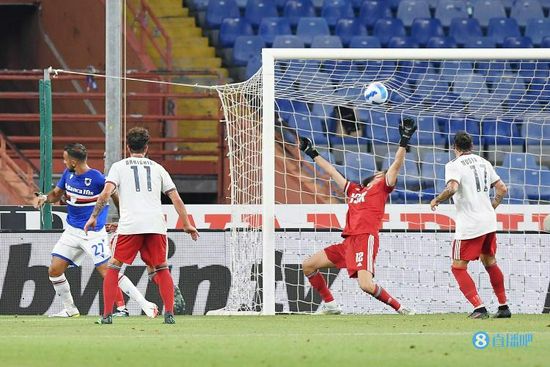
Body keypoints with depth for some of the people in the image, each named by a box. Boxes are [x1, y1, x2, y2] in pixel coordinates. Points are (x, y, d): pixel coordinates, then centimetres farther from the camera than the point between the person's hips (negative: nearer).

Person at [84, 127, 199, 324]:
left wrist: (94, 216, 3)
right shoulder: (157, 168, 19)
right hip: (156, 224, 2)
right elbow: (176, 199, 14)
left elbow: (106, 193, -2)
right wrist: (187, 224, 19)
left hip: (130, 225, -2)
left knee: (113, 267, 8)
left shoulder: (119, 166, 13)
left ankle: (107, 315, 0)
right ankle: (169, 314, 5)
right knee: (162, 268, 16)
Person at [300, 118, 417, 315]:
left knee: (366, 284, -26)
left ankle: (400, 308, -8)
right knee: (308, 265, 11)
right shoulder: (354, 190, 26)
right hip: (348, 241, 8)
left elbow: (396, 165, -3)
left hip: (366, 238, -8)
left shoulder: (382, 188, 9)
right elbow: (332, 172, 35)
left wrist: (404, 140, -13)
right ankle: (330, 305, 17)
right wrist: (312, 153, 42)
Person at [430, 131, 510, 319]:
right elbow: (502, 188, 14)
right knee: (490, 262, 22)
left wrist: (436, 201, -7)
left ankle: (479, 308, -13)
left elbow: (452, 188, -24)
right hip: (489, 221, 7)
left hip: (469, 224, -7)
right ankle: (503, 307, 24)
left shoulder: (454, 165, -8)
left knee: (458, 267, 0)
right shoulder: (483, 163, 13)